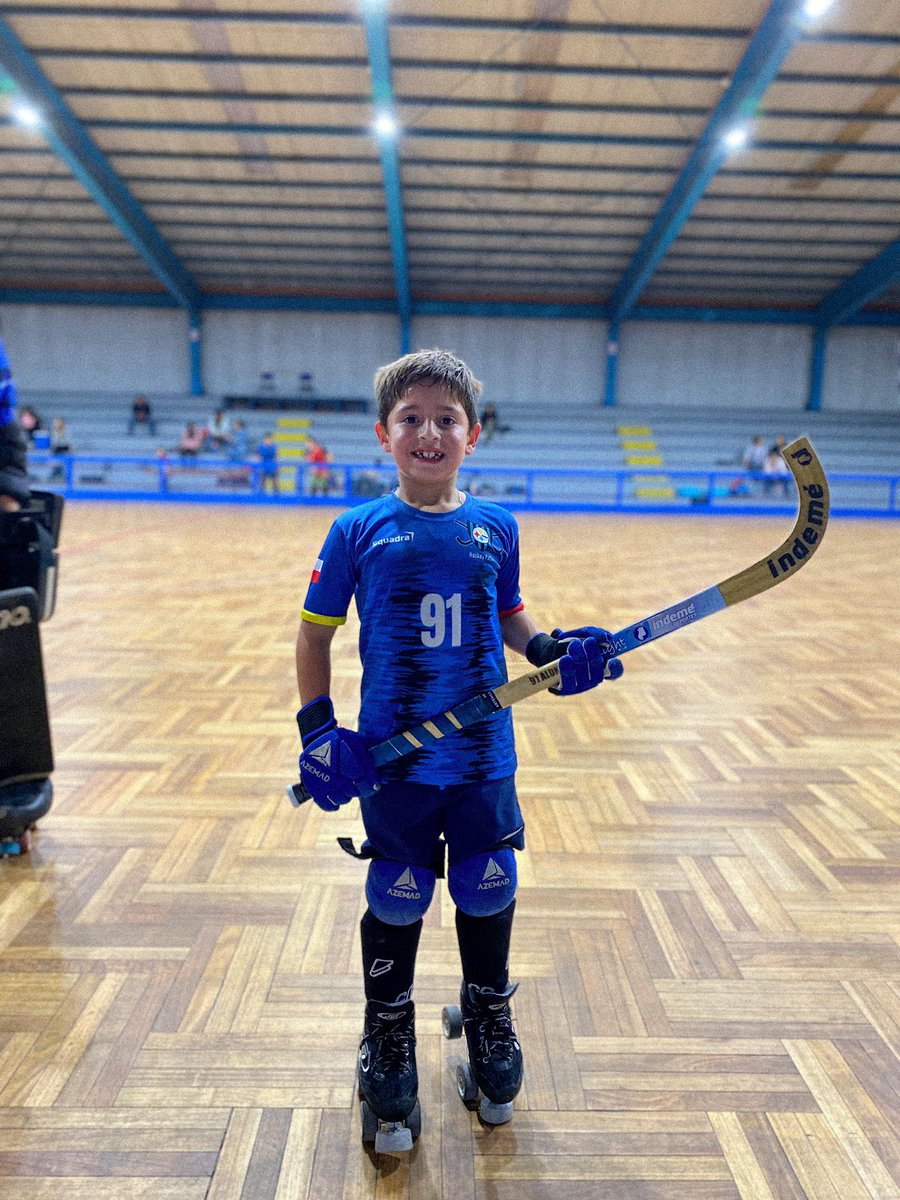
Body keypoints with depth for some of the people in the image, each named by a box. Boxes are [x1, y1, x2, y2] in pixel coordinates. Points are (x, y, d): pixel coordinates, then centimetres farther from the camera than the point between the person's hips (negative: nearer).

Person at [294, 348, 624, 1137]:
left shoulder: (496, 528, 0)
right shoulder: (359, 532, -6)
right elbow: (315, 634, 0)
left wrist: (551, 650, -6)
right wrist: (318, 729, -6)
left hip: (485, 753, 2)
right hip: (392, 759, -2)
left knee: (488, 890, 15)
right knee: (397, 898, 13)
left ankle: (488, 1014, 44)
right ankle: (389, 1028, 40)